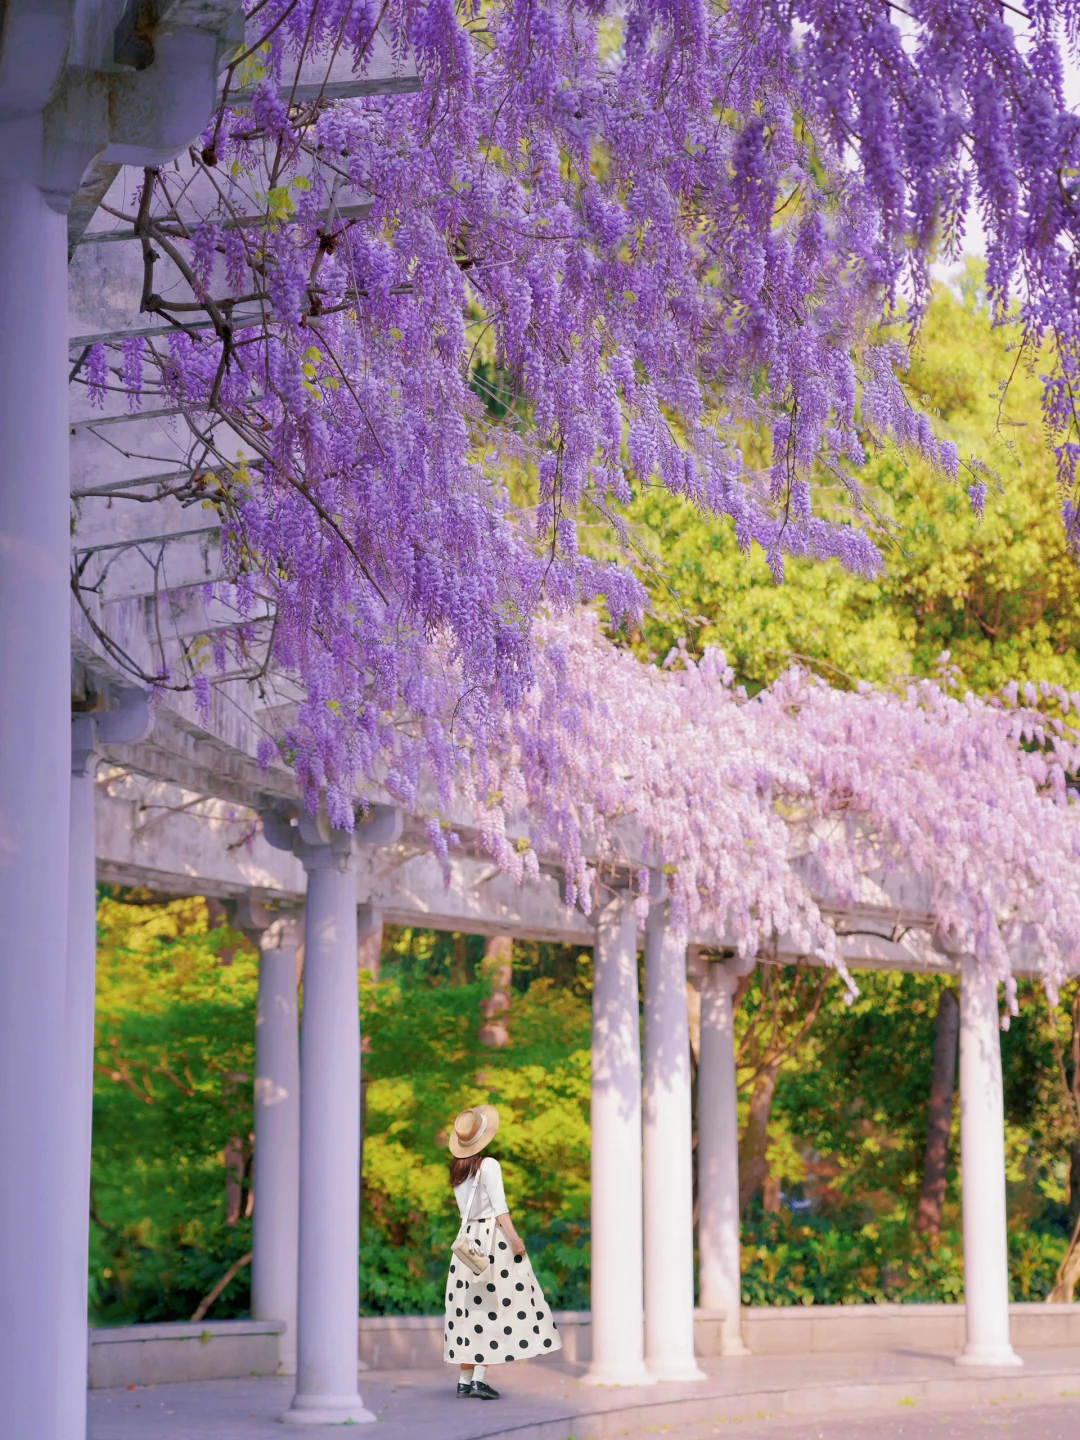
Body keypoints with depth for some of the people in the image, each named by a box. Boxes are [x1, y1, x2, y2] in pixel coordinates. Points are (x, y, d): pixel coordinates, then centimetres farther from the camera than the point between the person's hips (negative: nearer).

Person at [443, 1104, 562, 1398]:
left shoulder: (457, 1169, 10)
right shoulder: (489, 1165, -10)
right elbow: (499, 1206, -15)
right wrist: (514, 1237, -17)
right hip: (492, 1237, -7)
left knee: (469, 1308, 7)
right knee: (492, 1307, -6)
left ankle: (465, 1379, 7)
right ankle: (479, 1378, -13)